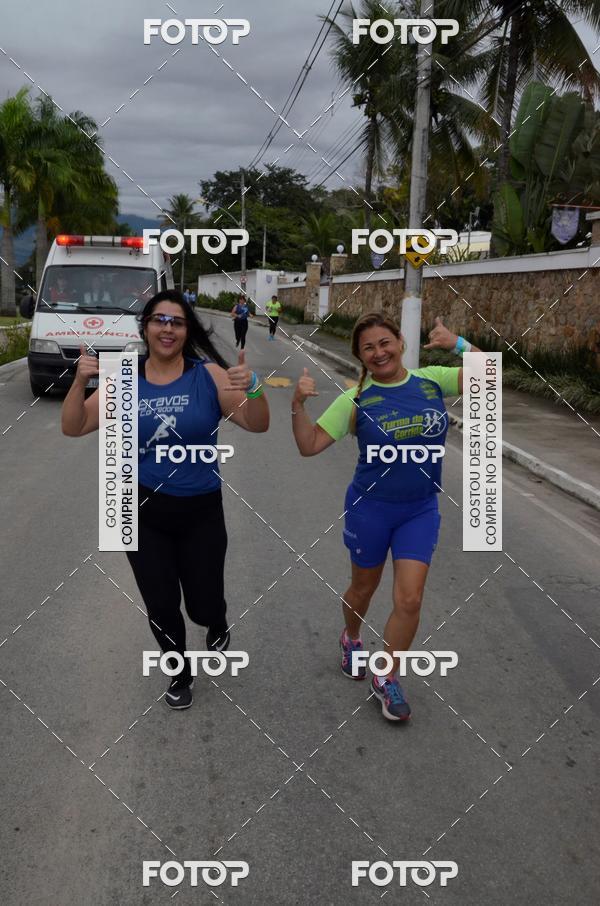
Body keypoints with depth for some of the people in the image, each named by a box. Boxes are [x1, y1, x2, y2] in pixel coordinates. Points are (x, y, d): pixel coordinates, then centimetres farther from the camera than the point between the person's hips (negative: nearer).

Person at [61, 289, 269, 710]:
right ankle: (180, 674, 41)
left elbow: (258, 425, -13)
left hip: (201, 513, -1)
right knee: (162, 607, 12)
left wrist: (252, 389, -33)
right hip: (144, 514, 2)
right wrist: (80, 382, -21)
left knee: (203, 606, 8)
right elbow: (73, 428, -4)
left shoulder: (208, 376, -10)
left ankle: (218, 624, 48)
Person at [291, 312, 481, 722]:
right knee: (363, 589, 18)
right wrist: (298, 404, -28)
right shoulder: (356, 399, -12)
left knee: (410, 600, -2)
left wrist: (459, 344, -21)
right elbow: (310, 445, -13)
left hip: (420, 509, 1)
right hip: (370, 507, -1)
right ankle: (352, 640, 50)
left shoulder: (433, 380, -6)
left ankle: (387, 680, 18)